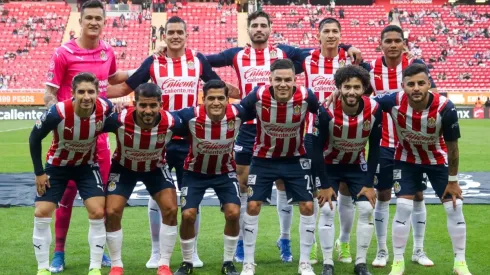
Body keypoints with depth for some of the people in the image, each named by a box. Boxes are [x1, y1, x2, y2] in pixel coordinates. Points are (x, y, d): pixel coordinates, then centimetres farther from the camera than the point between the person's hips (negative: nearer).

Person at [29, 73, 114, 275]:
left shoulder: (105, 109, -27)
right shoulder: (58, 113, -33)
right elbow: (34, 138, -16)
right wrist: (39, 172, -14)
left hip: (87, 165, 1)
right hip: (57, 165, -1)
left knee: (98, 213, -9)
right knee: (42, 213, -6)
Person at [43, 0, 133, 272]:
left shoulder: (108, 51, 5)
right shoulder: (64, 53, -10)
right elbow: (49, 93, -7)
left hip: (99, 133, 5)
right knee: (67, 191, 0)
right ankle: (59, 253, 12)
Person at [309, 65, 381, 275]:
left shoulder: (374, 110, -22)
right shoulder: (326, 111, -30)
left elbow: (374, 148, -10)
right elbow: (316, 148, -22)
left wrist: (369, 183, -11)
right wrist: (325, 185, -20)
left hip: (356, 165, 2)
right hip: (329, 164, -2)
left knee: (367, 209, -6)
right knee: (327, 210, -12)